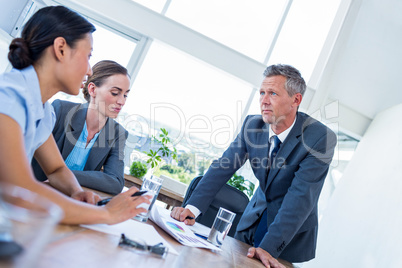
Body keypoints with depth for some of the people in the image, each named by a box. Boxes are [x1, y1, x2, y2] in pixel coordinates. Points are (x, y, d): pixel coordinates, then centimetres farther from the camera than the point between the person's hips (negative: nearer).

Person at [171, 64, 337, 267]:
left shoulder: (320, 138, -25)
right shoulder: (253, 125, -11)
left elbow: (300, 196, -29)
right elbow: (223, 167, -12)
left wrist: (269, 247, -34)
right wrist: (192, 207, -23)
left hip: (292, 230, -4)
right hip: (255, 218, 4)